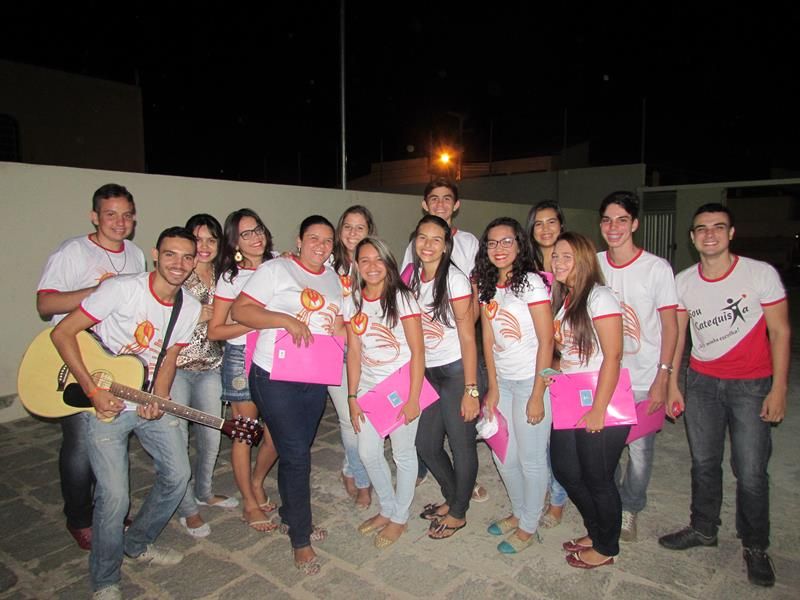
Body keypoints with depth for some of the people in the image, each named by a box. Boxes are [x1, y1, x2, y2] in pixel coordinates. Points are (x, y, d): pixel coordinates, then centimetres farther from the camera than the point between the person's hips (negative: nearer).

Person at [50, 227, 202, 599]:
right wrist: (93, 391, -21)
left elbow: (168, 359, 5)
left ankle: (137, 544, 34)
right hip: (104, 402, -6)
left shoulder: (190, 308, -1)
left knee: (177, 474, 7)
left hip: (148, 401, 6)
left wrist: (158, 403, -12)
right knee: (114, 497, -7)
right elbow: (62, 333, -17)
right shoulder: (121, 288, -18)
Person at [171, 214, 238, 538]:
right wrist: (195, 317, -19)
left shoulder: (222, 277, 7)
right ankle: (187, 508, 21)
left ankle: (203, 492, 39)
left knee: (211, 436, 14)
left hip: (209, 367, 5)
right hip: (175, 366, -5)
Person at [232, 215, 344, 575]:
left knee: (298, 451, 17)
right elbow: (240, 310, -13)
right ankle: (300, 539, 12)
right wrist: (286, 320, -25)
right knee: (296, 455, -4)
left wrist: (341, 327, -2)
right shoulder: (276, 269, -7)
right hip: (275, 376, -6)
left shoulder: (334, 279, 14)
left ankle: (290, 517, 37)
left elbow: (338, 323, 22)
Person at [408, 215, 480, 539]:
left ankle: (458, 513, 27)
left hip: (456, 371, -6)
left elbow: (468, 338, -15)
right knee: (426, 445, 13)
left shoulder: (454, 279, -14)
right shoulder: (413, 275, 5)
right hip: (428, 373, 7)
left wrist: (471, 390, -17)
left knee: (461, 445, 5)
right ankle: (452, 497, 38)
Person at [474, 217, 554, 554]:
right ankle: (519, 512, 38)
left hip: (531, 381, -6)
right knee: (503, 454, 14)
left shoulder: (531, 282, -13)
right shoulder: (486, 287, 6)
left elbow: (546, 341, -15)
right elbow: (488, 340, 7)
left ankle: (529, 527, 26)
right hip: (502, 381, 6)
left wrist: (537, 395, -15)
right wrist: (492, 388, 4)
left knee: (531, 458, 5)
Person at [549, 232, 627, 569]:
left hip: (600, 402, -8)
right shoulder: (561, 299, 11)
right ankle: (595, 532, 38)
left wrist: (599, 409, -20)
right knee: (566, 471, 15)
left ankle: (606, 548, 29)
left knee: (597, 478, 5)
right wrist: (554, 367, 1)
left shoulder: (599, 298, -13)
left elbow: (612, 356, -18)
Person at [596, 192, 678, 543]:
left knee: (640, 451, 6)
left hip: (644, 381, -2)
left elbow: (670, 326, -6)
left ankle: (630, 508, 32)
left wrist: (662, 378, -11)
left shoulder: (657, 268, -9)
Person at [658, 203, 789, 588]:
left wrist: (778, 389, -8)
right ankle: (703, 529, 32)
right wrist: (671, 384, 7)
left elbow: (780, 332, -5)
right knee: (703, 462, 12)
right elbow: (676, 334, 8)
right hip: (701, 382, 3)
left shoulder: (761, 274, -10)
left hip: (751, 384, -3)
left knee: (750, 471, 0)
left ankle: (755, 546, 23)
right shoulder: (683, 281, -1)